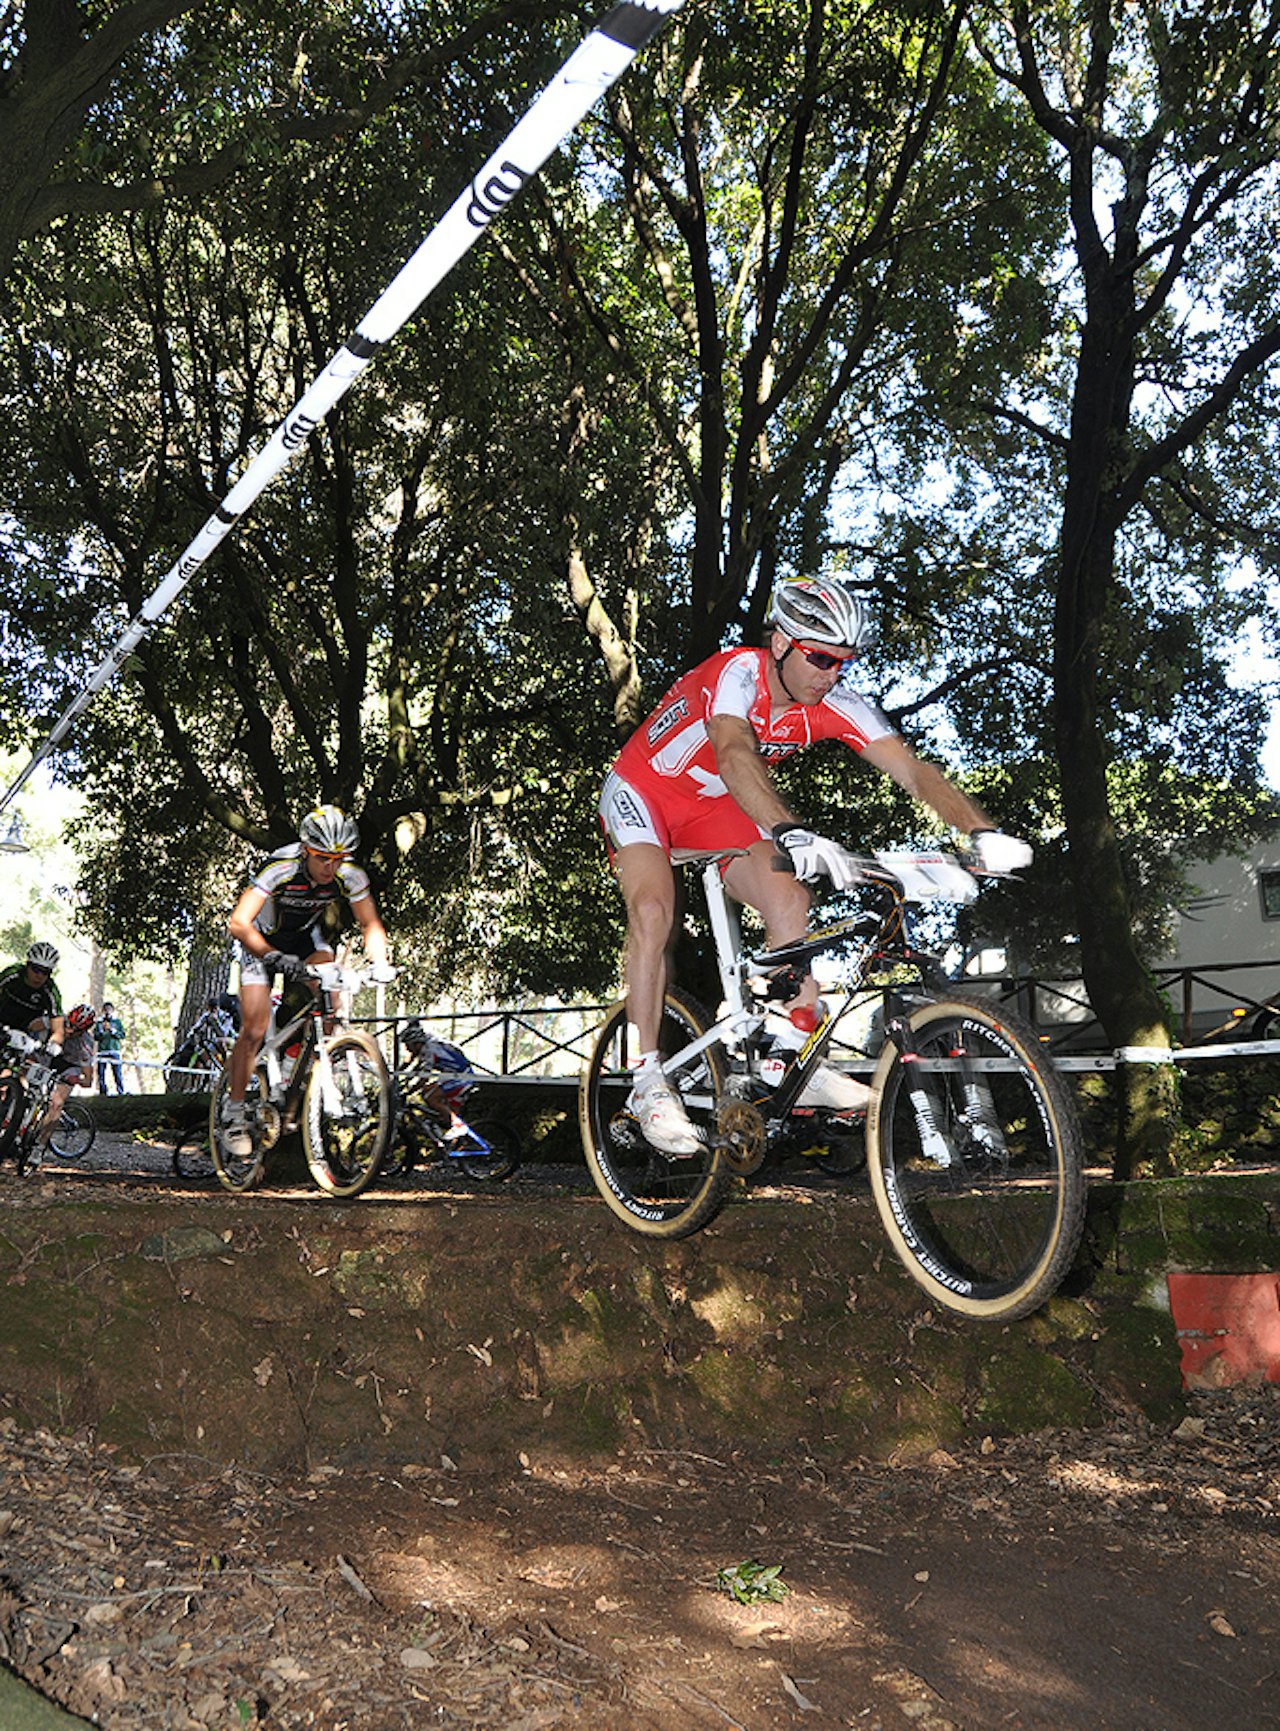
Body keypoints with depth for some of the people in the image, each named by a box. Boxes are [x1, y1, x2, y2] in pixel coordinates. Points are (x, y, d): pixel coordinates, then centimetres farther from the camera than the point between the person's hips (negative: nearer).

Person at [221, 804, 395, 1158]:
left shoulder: (350, 876, -25)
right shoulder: (281, 869, -36)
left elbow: (370, 923, -14)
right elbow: (238, 923, -42)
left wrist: (380, 959, -34)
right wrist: (276, 957, -56)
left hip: (306, 936, 4)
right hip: (263, 940, -4)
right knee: (254, 1030, -10)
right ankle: (233, 1114, 1)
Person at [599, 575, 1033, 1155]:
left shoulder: (834, 704, -17)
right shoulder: (737, 672, -33)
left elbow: (913, 769, -25)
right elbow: (735, 756, -52)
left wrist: (983, 833, -41)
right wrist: (792, 835, -68)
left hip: (713, 807, 5)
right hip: (643, 788, -5)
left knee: (789, 896, -16)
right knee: (654, 910, -26)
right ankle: (648, 1081, -17)